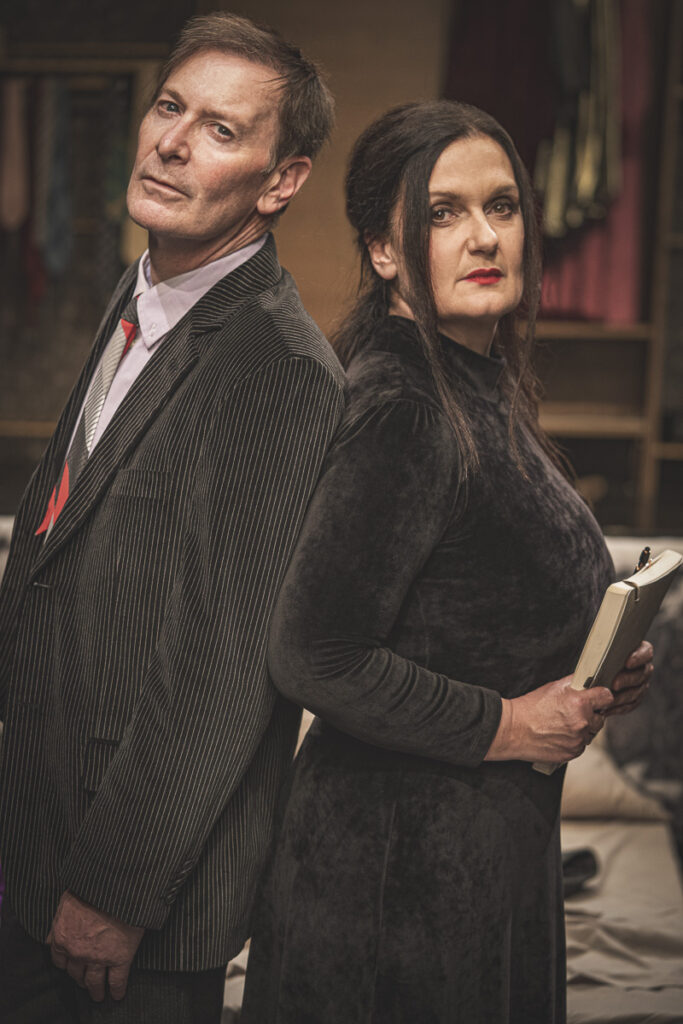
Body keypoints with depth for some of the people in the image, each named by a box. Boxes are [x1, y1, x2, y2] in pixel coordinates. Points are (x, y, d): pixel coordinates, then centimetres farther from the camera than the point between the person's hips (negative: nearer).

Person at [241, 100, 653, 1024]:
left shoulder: (480, 390, 8)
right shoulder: (402, 410, -21)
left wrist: (596, 668, 2)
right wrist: (504, 724, -17)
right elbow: (312, 656, -25)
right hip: (407, 866, -9)